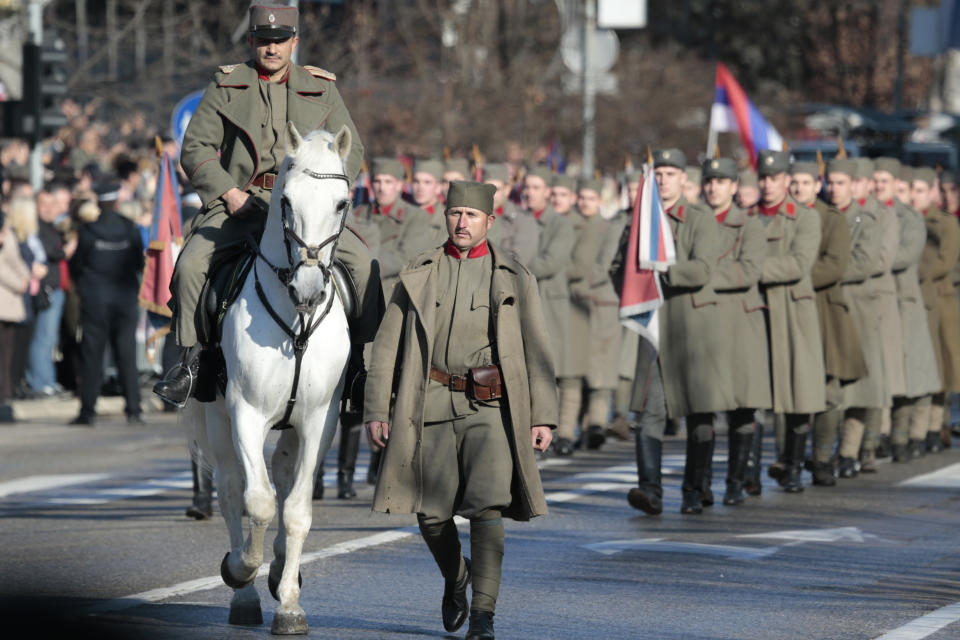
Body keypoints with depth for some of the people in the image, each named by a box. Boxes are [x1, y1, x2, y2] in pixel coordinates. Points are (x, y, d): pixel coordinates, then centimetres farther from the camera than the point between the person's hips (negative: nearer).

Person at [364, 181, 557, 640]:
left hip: (491, 408, -2)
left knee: (487, 506, -15)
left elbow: (537, 352, 7)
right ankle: (455, 577, 33)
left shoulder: (514, 278, 8)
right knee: (431, 515, 2)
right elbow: (387, 347, 10)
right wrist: (376, 409, 2)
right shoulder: (417, 276, 10)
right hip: (432, 406, 2)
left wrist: (543, 416, 0)